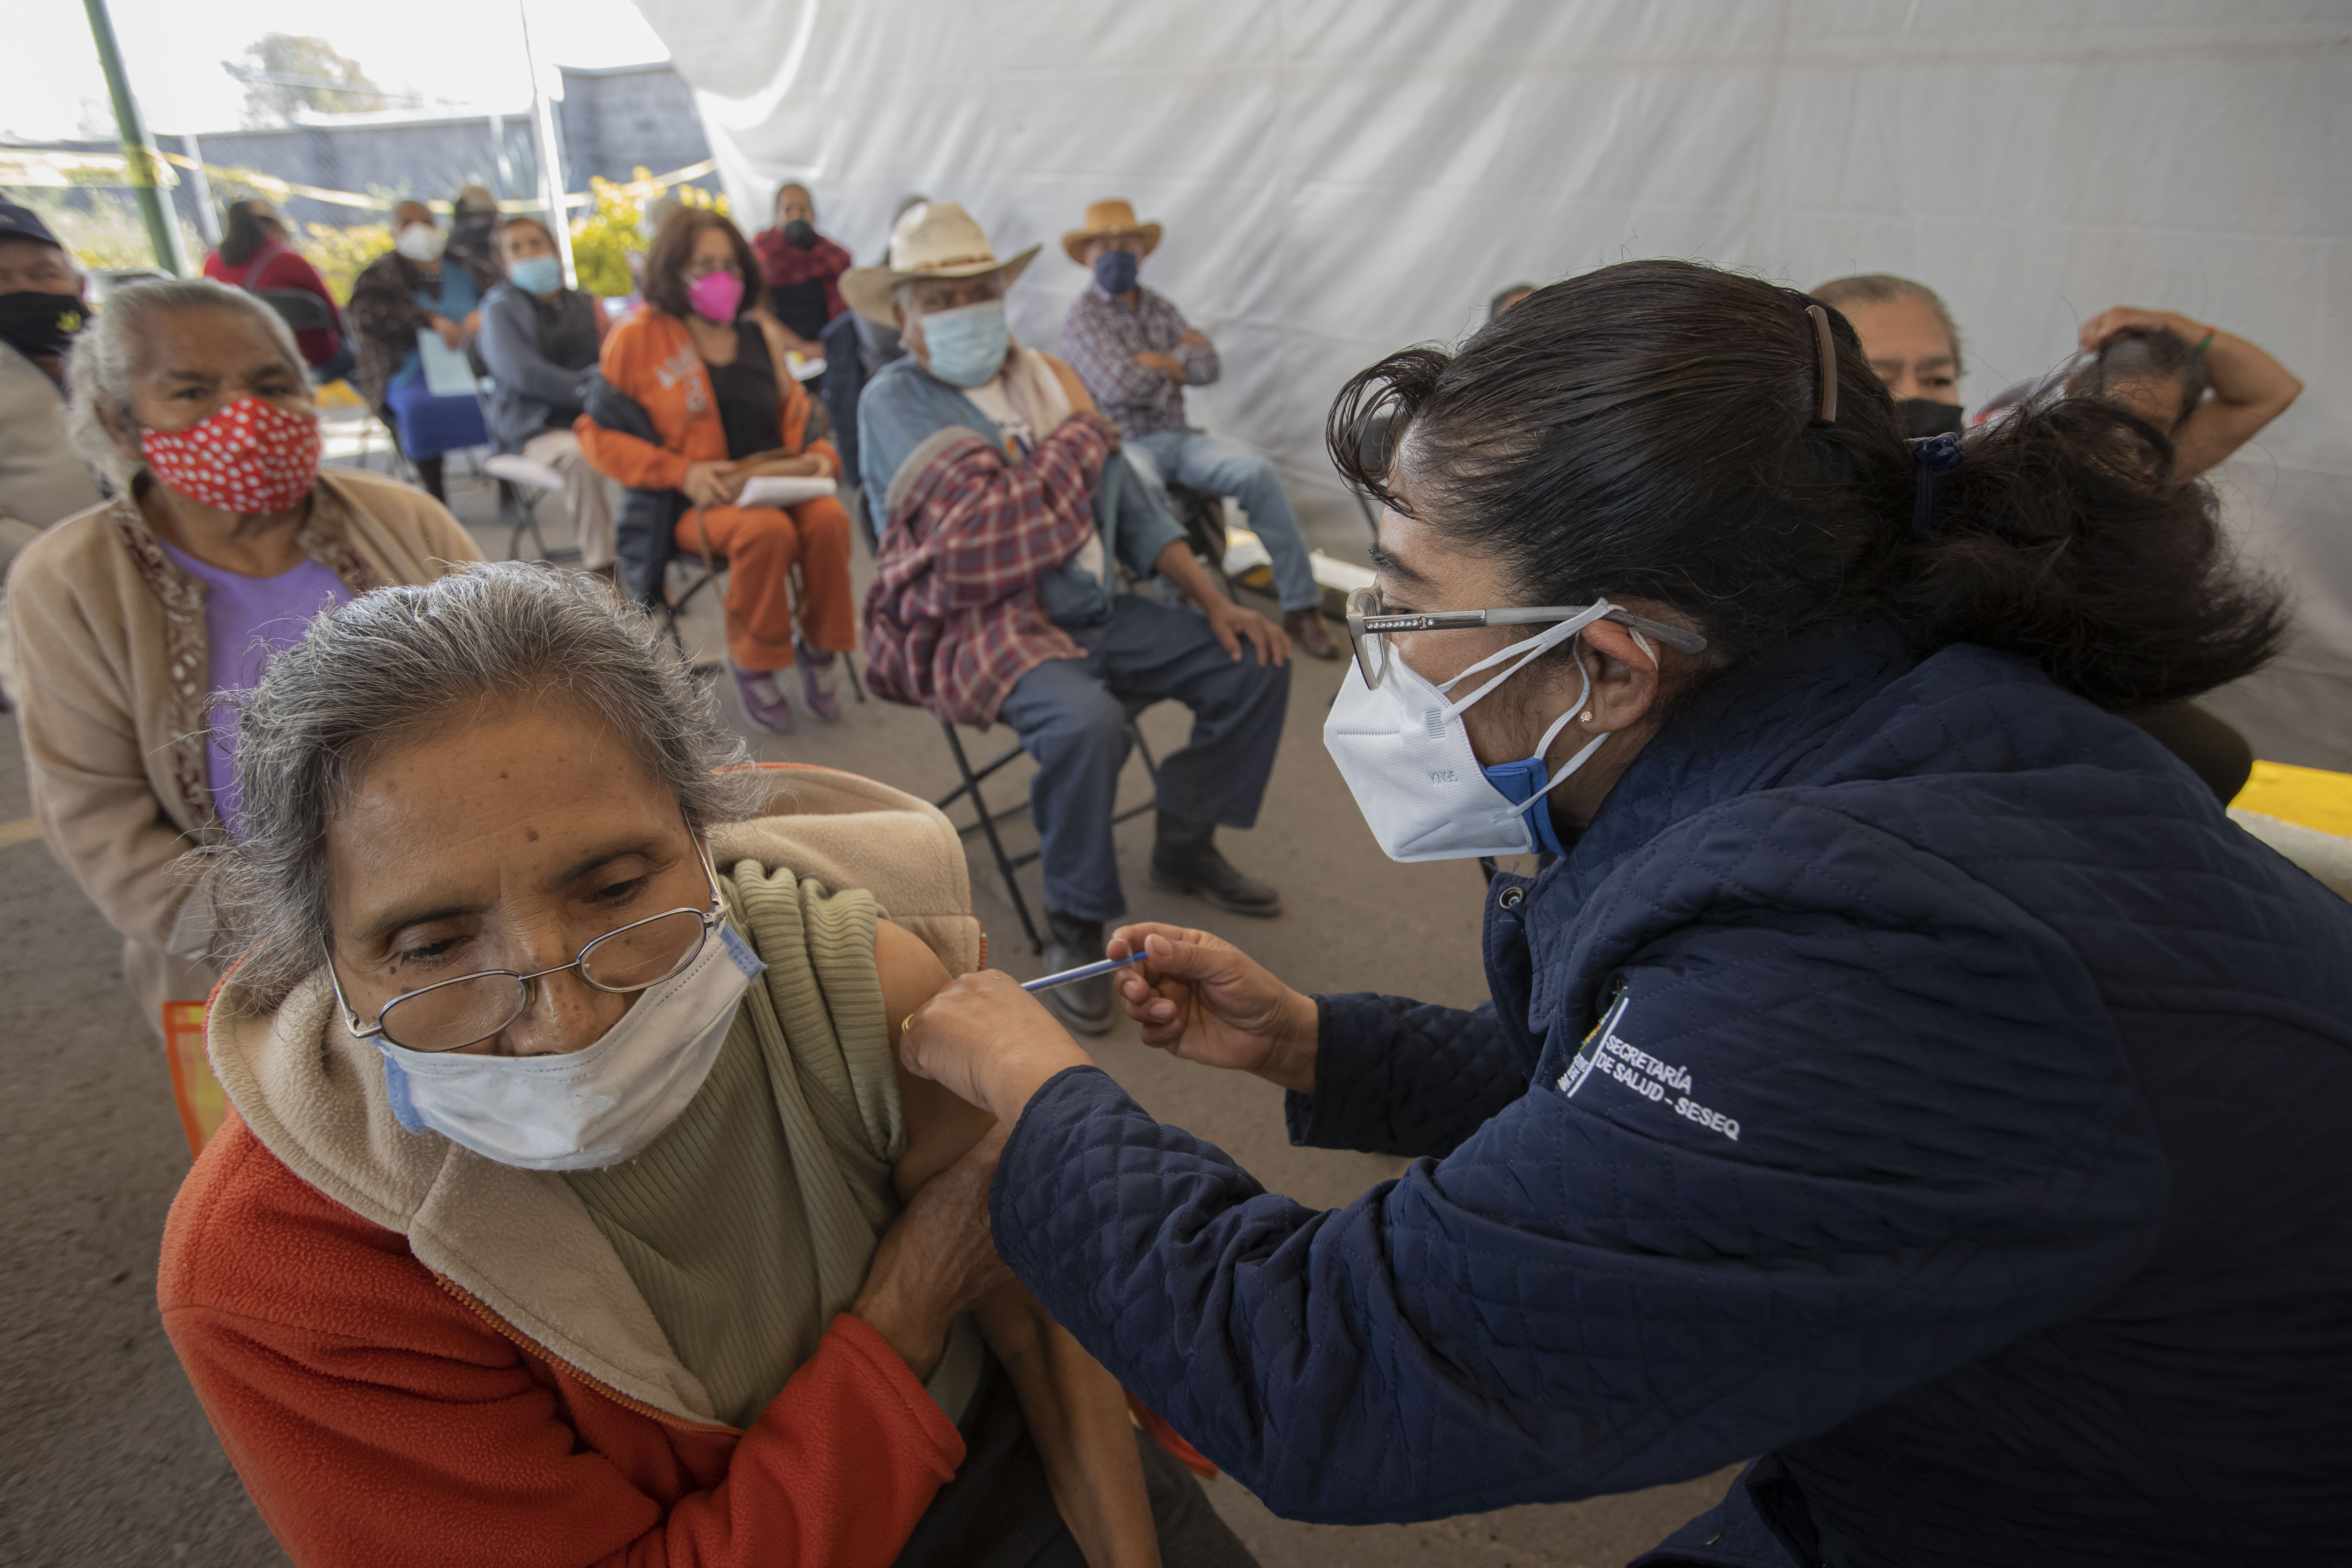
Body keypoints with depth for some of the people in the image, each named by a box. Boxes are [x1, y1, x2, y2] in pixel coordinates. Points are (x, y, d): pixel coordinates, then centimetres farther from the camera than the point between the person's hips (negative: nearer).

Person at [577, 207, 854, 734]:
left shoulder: (760, 334, 14)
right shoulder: (639, 338, 0)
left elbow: (795, 413, 22)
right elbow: (599, 433, -1)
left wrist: (818, 454, -2)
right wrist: (682, 473, -15)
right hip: (691, 501, -4)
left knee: (830, 519, -30)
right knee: (767, 530, -36)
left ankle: (818, 651, -9)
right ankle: (754, 665, -14)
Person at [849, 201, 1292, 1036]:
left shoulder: (1047, 377, 14)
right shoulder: (893, 402, -6)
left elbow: (1131, 504, 13)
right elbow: (995, 521, -19)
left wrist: (1214, 600, 3)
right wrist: (1085, 427, -6)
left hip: (1099, 612, 7)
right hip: (985, 624, -7)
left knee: (1254, 663, -3)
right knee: (1085, 719, -36)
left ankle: (1186, 845, 17)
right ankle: (1074, 926, -12)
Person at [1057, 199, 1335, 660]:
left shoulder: (1160, 307, 17)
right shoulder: (1082, 320, -1)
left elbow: (1208, 368, 4)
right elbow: (1120, 387, -17)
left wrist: (1159, 361, -8)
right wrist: (1179, 358, -2)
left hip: (1177, 437, 5)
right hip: (1121, 444, -5)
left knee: (1257, 471, -20)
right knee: (1142, 485, -41)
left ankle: (1301, 607, -17)